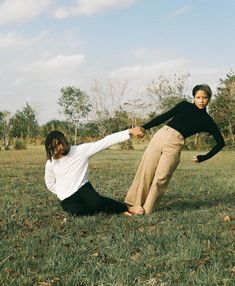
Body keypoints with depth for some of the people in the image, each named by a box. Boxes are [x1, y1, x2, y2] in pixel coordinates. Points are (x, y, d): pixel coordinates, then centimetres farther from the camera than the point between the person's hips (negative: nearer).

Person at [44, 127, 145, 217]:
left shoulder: (81, 150, -9)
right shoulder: (51, 163, -4)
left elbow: (105, 142, -16)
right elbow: (50, 184, 12)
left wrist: (130, 132, -23)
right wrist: (64, 194, 0)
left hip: (83, 188, -1)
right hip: (67, 199, 1)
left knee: (96, 202, -31)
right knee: (79, 212, -30)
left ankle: (127, 208, -10)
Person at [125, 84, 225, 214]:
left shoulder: (207, 121, 8)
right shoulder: (184, 105, 14)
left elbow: (220, 142, 9)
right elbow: (164, 117, 14)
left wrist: (204, 157, 6)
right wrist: (144, 128, 8)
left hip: (175, 144, -2)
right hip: (160, 135, 2)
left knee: (161, 178, -10)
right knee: (145, 172, -2)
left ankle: (146, 210, -1)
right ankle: (134, 204, 6)